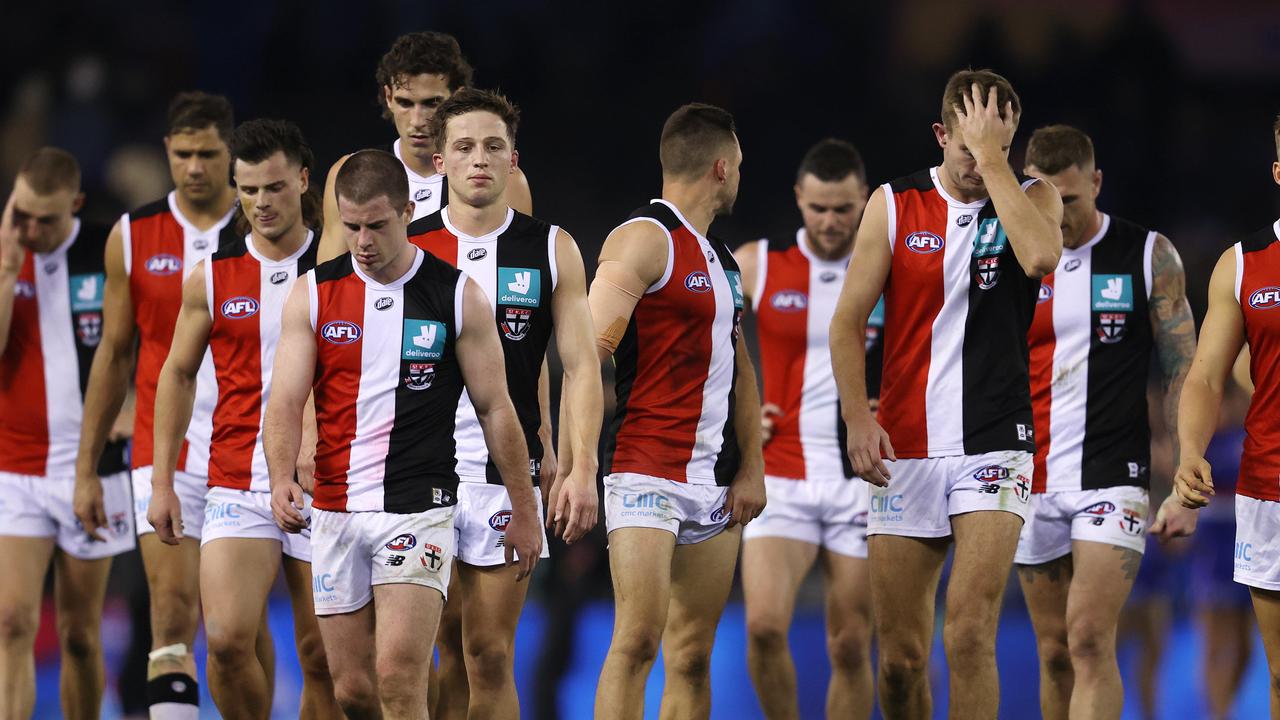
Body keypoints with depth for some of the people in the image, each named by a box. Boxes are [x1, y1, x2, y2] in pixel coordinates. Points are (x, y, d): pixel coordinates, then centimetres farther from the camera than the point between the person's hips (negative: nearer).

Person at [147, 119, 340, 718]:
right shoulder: (211, 277, 5)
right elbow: (178, 375, 13)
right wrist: (161, 481, 7)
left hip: (323, 488, 0)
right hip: (237, 485, 1)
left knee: (323, 658, 1)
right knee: (226, 639, -14)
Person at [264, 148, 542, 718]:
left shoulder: (458, 296, 0)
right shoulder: (313, 294, 4)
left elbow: (495, 408, 5)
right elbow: (286, 399, -3)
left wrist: (524, 512, 6)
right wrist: (281, 479, -21)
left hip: (417, 507, -3)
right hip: (335, 510, 3)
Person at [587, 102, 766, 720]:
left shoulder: (719, 258, 19)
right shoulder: (645, 239, -8)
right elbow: (587, 355, -15)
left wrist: (751, 468, 14)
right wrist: (574, 467, -22)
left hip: (714, 483, 8)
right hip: (647, 476, -8)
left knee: (693, 656, 6)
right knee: (637, 642, -16)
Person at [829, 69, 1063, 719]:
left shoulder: (1032, 198, 3)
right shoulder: (894, 204, 5)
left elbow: (1041, 256, -21)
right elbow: (848, 321, 6)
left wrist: (992, 157, -16)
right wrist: (858, 418, -7)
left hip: (993, 443, -2)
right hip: (904, 447, 2)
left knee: (969, 634, -17)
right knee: (900, 654, 4)